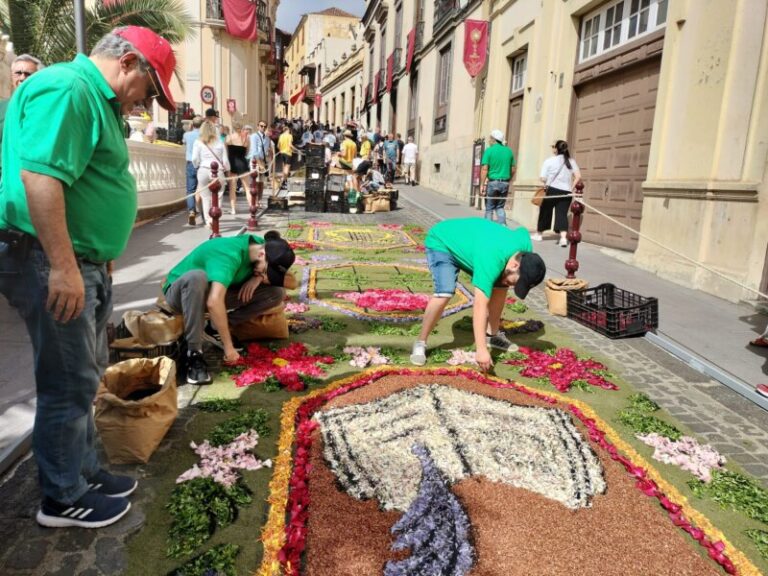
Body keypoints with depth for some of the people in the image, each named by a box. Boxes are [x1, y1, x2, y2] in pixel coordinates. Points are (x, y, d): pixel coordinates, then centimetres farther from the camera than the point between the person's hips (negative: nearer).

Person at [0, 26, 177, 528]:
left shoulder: (96, 99, 18)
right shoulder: (67, 88, -15)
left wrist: (94, 260, 25)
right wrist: (62, 266, -28)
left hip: (82, 261, 11)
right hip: (50, 262, -10)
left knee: (85, 376, 19)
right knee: (70, 383, 1)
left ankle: (84, 471, 34)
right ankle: (64, 498, 18)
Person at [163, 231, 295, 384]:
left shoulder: (259, 244, -12)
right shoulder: (230, 255, -34)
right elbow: (214, 302, -45)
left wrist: (258, 277, -20)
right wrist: (228, 347, -41)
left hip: (216, 292, 6)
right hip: (180, 292, -6)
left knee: (277, 293, -13)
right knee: (196, 277, -43)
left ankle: (216, 328, -6)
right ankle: (194, 354, -33)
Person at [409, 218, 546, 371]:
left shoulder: (524, 244, -18)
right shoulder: (491, 260, -41)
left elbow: (522, 230, 8)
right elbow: (480, 306, -44)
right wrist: (481, 349, -47)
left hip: (468, 244, 8)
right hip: (442, 243, -7)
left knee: (500, 286, -3)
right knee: (445, 292, -30)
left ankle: (492, 335, 14)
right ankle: (420, 343, -16)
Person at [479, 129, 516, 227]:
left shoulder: (489, 150, -5)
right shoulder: (508, 151, 8)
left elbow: (484, 169, -13)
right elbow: (513, 170, 11)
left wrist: (482, 184, -12)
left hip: (492, 182, -4)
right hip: (505, 183, 4)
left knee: (489, 208, 6)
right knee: (500, 207, 15)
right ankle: (503, 226, 0)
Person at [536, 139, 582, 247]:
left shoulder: (549, 161, -3)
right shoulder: (571, 161, 8)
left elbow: (543, 178, -8)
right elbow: (578, 177, 0)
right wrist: (571, 188, 8)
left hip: (552, 190, -3)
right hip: (566, 192, 3)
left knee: (545, 212, 13)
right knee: (562, 214, 1)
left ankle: (538, 234, 27)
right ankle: (563, 237, -17)